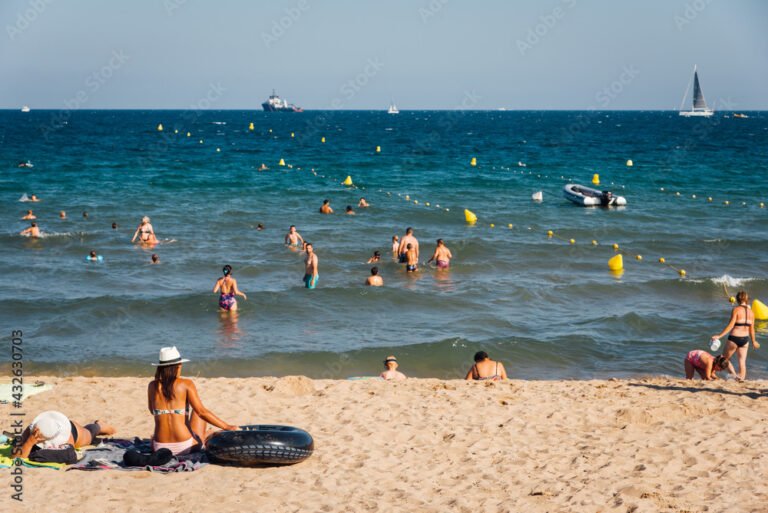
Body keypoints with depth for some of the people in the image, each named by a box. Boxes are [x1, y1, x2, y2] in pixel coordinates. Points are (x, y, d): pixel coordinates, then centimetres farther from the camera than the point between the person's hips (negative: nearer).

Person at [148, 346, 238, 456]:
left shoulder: (152, 386, 3)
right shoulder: (186, 384, -6)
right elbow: (202, 412, -9)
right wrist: (228, 427, -4)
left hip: (160, 449, 2)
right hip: (185, 447, -2)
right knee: (197, 410, 26)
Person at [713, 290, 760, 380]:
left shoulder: (736, 310, -10)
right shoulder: (751, 312, 4)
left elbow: (731, 325, -16)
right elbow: (751, 328, 8)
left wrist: (720, 336, -16)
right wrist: (754, 341, 21)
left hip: (734, 338, -5)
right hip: (745, 339, 5)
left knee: (725, 359, 12)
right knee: (742, 361, 7)